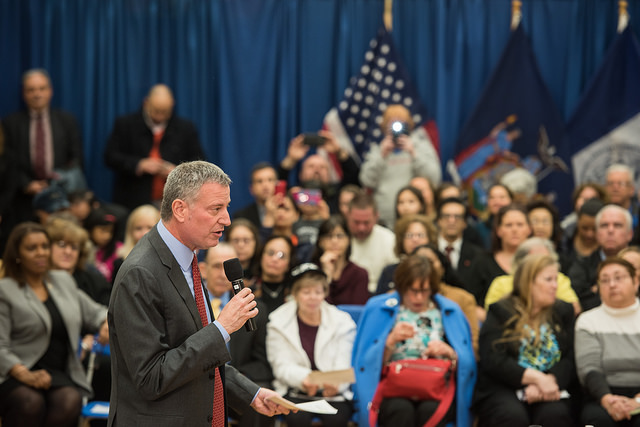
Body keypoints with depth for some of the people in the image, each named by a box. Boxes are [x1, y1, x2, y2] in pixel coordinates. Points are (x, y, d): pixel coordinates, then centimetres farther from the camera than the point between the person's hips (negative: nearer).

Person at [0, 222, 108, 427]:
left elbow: (93, 312, 28)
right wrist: (25, 376, -23)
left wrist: (107, 323, 2)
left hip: (59, 374, 4)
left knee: (70, 402, -32)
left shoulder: (63, 280, 21)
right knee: (31, 403, -38)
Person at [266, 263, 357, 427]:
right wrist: (304, 378, -28)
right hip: (294, 391, 0)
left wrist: (335, 384, -31)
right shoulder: (279, 322, 3)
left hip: (332, 391, 0)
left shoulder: (342, 322, 4)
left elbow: (343, 368, -5)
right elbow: (281, 366, -5)